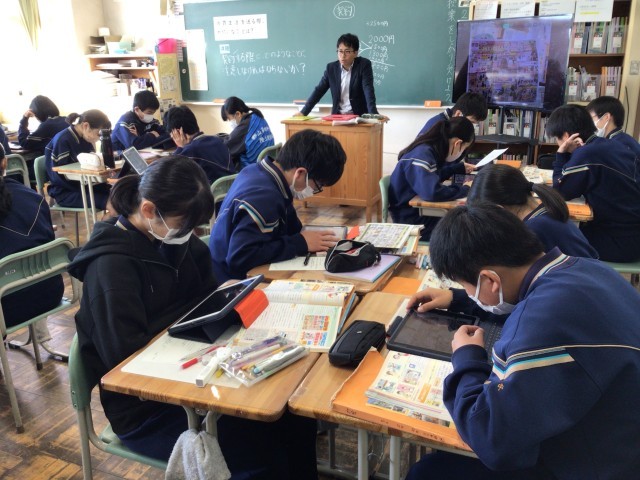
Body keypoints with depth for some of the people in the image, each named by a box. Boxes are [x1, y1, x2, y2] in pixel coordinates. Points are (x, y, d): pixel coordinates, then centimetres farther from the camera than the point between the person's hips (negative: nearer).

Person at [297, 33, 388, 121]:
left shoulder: (364, 65, -5)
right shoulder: (331, 67, 5)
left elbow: (369, 90, -16)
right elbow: (319, 90, 6)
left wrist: (374, 114, -29)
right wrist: (303, 112, -2)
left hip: (359, 116, -2)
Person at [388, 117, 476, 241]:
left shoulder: (430, 150, 4)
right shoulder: (422, 155, -24)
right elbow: (432, 192, -38)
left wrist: (460, 167, 24)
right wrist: (464, 189, -23)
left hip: (422, 210, 9)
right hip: (411, 220, -9)